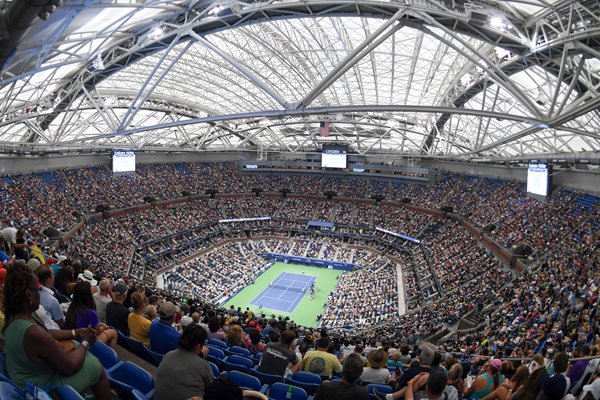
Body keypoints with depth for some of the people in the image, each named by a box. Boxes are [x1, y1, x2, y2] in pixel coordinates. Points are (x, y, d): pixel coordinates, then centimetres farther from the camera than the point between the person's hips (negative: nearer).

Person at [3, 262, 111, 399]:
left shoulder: (15, 317, -9)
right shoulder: (33, 333, -37)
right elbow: (70, 367, -25)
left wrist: (76, 332, 8)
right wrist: (86, 342, -9)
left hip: (27, 377, 9)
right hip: (43, 387, -8)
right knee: (97, 368, 3)